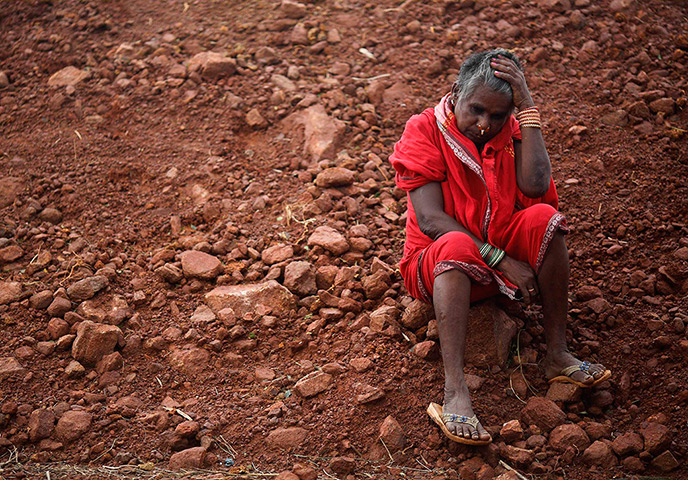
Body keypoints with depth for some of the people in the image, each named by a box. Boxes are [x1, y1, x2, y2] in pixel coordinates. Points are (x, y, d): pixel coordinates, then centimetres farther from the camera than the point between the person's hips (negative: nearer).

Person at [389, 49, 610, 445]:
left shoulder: (512, 130, 1)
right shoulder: (425, 131, -10)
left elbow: (535, 186, -21)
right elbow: (429, 220, -20)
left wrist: (528, 106, -19)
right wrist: (502, 261, -25)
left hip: (506, 252, 3)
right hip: (436, 268, -3)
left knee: (544, 217, -25)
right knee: (456, 245, -37)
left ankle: (558, 356, -21)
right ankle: (455, 392, -46)